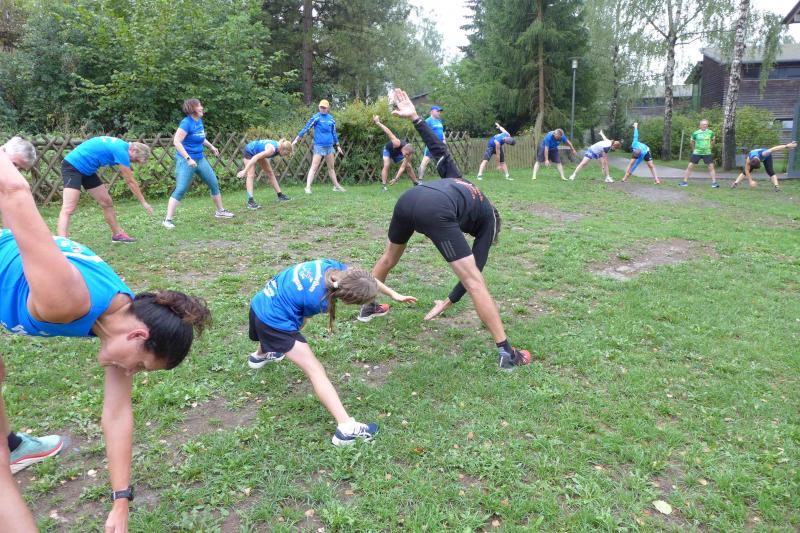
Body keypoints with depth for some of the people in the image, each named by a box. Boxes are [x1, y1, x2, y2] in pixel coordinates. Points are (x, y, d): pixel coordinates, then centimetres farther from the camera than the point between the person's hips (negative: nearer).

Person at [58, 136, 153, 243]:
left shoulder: (120, 145, 5)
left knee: (107, 202, 13)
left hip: (86, 169, 10)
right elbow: (130, 182, -15)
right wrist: (143, 202, -7)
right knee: (68, 209, -22)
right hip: (72, 167, -10)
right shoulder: (121, 150, -22)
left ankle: (117, 234, 26)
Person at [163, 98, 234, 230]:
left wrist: (211, 146, 20)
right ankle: (168, 220, -7)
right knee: (180, 190, -11)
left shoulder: (199, 121, 7)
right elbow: (176, 141, -24)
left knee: (214, 184, 15)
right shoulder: (186, 122, -17)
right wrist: (188, 159, -29)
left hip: (200, 159, 8)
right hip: (185, 160, -8)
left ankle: (220, 211, 33)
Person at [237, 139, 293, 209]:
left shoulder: (279, 146, -15)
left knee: (270, 172, 11)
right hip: (249, 151, -9)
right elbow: (255, 157, -41)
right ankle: (250, 202, -28)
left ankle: (280, 195, 21)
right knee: (251, 175, -20)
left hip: (258, 152, 9)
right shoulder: (272, 149, -39)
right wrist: (245, 171, -42)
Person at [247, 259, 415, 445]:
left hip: (260, 302, 8)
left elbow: (367, 278, 4)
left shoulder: (331, 266, -14)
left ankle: (260, 355, 76)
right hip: (273, 322, -8)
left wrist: (394, 294, 10)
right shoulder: (320, 302, -28)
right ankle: (346, 428, -17)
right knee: (315, 370, -12)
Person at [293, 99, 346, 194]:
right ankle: (308, 187, -11)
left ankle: (336, 186, 24)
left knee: (331, 167, 15)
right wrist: (296, 139, -12)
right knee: (314, 167, -10)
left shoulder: (331, 119, 9)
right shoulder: (316, 117, -5)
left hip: (329, 146, 5)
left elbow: (334, 133, 19)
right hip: (319, 146, -5)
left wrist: (337, 146, 22)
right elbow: (306, 128, -7)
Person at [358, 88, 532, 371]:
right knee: (475, 281, 2)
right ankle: (507, 353, 4)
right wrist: (449, 302, 24)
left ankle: (368, 307, 52)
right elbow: (476, 266, 20)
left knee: (390, 257, 33)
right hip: (436, 212, -5)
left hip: (409, 198, 5)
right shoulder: (488, 219, 28)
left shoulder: (456, 180, 41)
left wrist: (414, 118, 25)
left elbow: (438, 149, 30)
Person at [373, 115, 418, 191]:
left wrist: (396, 179, -37)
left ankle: (416, 183, 22)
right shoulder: (397, 143, -48)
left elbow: (403, 167, -30)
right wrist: (378, 122, -44)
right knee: (386, 165, -26)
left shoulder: (409, 153, -34)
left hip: (397, 153, 4)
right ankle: (384, 186, -27)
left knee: (408, 166, 4)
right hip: (388, 149, -4)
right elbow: (388, 132, -45)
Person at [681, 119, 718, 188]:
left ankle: (714, 182, 1)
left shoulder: (710, 133, -2)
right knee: (690, 166, -4)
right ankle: (685, 181, 3)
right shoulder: (696, 133, -6)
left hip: (707, 153, 1)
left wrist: (710, 147, 17)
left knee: (711, 167, -4)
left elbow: (713, 140, 17)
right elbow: (691, 141, 10)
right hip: (697, 153, -1)